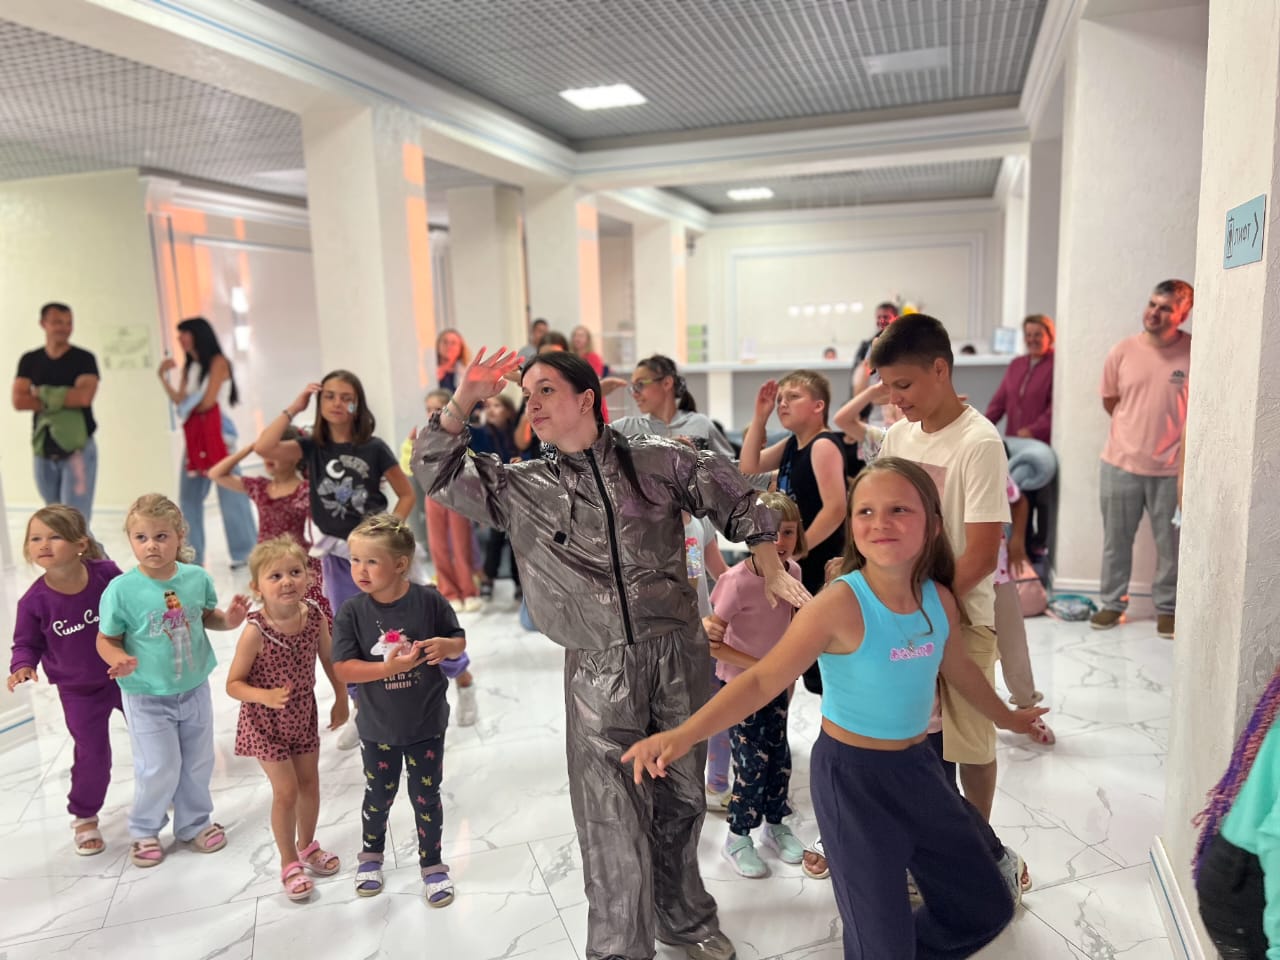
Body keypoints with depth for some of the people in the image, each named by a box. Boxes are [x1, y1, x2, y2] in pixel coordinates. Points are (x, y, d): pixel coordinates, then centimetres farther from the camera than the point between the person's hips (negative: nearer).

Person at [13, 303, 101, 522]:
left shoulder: (84, 359, -3)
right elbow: (18, 401, -4)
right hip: (43, 451, 5)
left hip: (78, 449, -4)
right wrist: (63, 400, -11)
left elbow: (84, 397, -18)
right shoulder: (29, 361, 8)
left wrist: (43, 393, -7)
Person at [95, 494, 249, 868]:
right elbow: (106, 640, -10)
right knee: (159, 769, 5)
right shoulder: (121, 590, -20)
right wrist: (119, 660, -31)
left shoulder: (197, 578, -11)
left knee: (198, 763, 18)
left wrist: (228, 620, -15)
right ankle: (144, 830, 34)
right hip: (147, 698, -3)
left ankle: (195, 823, 41)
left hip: (195, 690, 4)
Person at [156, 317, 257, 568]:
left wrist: (189, 407, 6)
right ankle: (190, 555, 13)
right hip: (194, 434, 8)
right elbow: (180, 401, 6)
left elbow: (208, 401, -11)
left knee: (229, 492, -6)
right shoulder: (189, 367, 17)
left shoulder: (218, 362, -4)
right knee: (188, 494, 7)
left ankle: (245, 552, 1)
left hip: (216, 431, -8)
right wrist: (163, 377, 0)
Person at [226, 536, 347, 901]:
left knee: (310, 782, 17)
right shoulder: (256, 631, -27)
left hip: (304, 714, 4)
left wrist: (341, 700, 8)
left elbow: (329, 659, 1)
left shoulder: (315, 617, -16)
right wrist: (266, 696, -35)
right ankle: (289, 863, 26)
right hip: (267, 722, -4)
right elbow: (233, 684, -18)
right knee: (286, 791, 3)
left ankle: (307, 845, 43)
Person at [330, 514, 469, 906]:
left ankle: (432, 863, 36)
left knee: (426, 796, 14)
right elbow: (343, 668, -17)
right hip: (378, 727, 1)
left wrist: (446, 646, -26)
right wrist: (389, 667, -29)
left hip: (426, 724, -1)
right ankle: (371, 854, 50)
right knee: (379, 795, 22)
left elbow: (459, 640, -4)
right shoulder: (352, 613, -15)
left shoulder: (428, 601, -15)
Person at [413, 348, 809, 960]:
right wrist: (462, 402, -9)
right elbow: (437, 474, 2)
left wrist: (773, 575, 1)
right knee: (614, 819, 1)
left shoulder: (657, 461, 2)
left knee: (682, 796, 17)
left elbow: (736, 502, 7)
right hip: (598, 673, -1)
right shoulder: (521, 489, 5)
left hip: (679, 656, 1)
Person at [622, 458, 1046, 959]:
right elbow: (764, 680, -26)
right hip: (852, 776, -6)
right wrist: (683, 734, -38)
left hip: (917, 766, 6)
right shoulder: (839, 605, -23)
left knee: (986, 908, 19)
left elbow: (960, 670, 15)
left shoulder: (940, 600, -5)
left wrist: (1006, 717, 32)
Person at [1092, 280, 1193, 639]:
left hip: (1173, 468, -1)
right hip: (1121, 463, 2)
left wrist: (1169, 432, 3)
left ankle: (1167, 607, 26)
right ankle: (1112, 603, 26)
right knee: (1116, 539, 11)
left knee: (1171, 543, 9)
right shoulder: (1123, 351, -2)